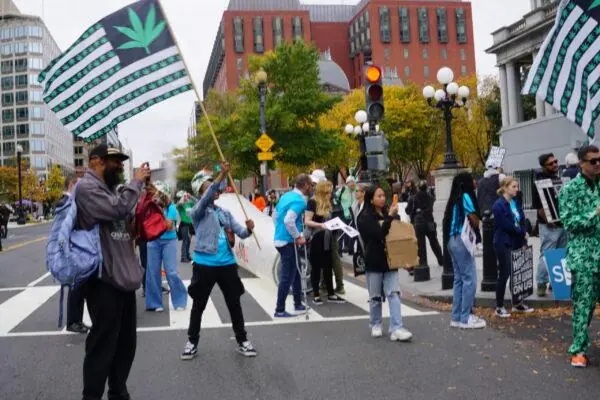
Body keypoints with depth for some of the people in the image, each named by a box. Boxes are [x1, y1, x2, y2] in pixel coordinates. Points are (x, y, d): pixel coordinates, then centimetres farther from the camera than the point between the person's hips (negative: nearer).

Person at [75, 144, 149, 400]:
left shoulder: (109, 189, 19)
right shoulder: (87, 187, -11)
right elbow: (117, 208, -24)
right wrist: (136, 181, -12)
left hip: (123, 277, 10)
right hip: (104, 279, -10)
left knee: (126, 343, 18)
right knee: (103, 345, -3)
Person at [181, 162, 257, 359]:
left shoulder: (225, 213, 12)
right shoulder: (197, 212, -5)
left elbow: (240, 233, 7)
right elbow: (206, 199, -26)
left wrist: (249, 229, -18)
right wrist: (221, 175, -38)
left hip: (227, 263, 5)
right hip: (205, 264, -4)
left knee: (234, 304, 10)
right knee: (198, 305, 8)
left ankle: (242, 341, 22)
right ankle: (192, 342, 23)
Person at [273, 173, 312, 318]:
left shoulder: (286, 196, 12)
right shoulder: (299, 201, -16)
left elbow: (275, 215, 18)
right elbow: (289, 221, -28)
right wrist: (298, 237, -18)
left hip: (280, 239, 10)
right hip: (288, 242, -10)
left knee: (295, 272, 20)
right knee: (287, 276, -2)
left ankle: (298, 304, 31)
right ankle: (280, 310, 3)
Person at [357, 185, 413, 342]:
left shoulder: (387, 214, 10)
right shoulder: (365, 217, -7)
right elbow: (378, 234, -21)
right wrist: (390, 217, -24)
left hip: (389, 260, 4)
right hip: (374, 262, -4)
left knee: (394, 293, -5)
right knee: (375, 296, 7)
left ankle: (396, 329, -8)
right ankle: (375, 325, 25)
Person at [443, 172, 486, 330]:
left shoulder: (455, 199, 15)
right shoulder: (466, 197, -10)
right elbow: (475, 222, -11)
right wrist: (476, 218, 10)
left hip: (453, 240, 9)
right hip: (462, 241, -9)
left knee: (459, 279, 11)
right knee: (469, 279, -5)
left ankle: (457, 317, 14)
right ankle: (466, 318, -4)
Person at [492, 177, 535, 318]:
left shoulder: (516, 203, 12)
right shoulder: (498, 205, -12)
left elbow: (522, 222, 11)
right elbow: (506, 225, -17)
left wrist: (524, 240, 1)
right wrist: (523, 233, -6)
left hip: (517, 243, 7)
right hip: (504, 244, -7)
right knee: (504, 274, -3)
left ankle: (518, 304, 23)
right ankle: (499, 307, 5)